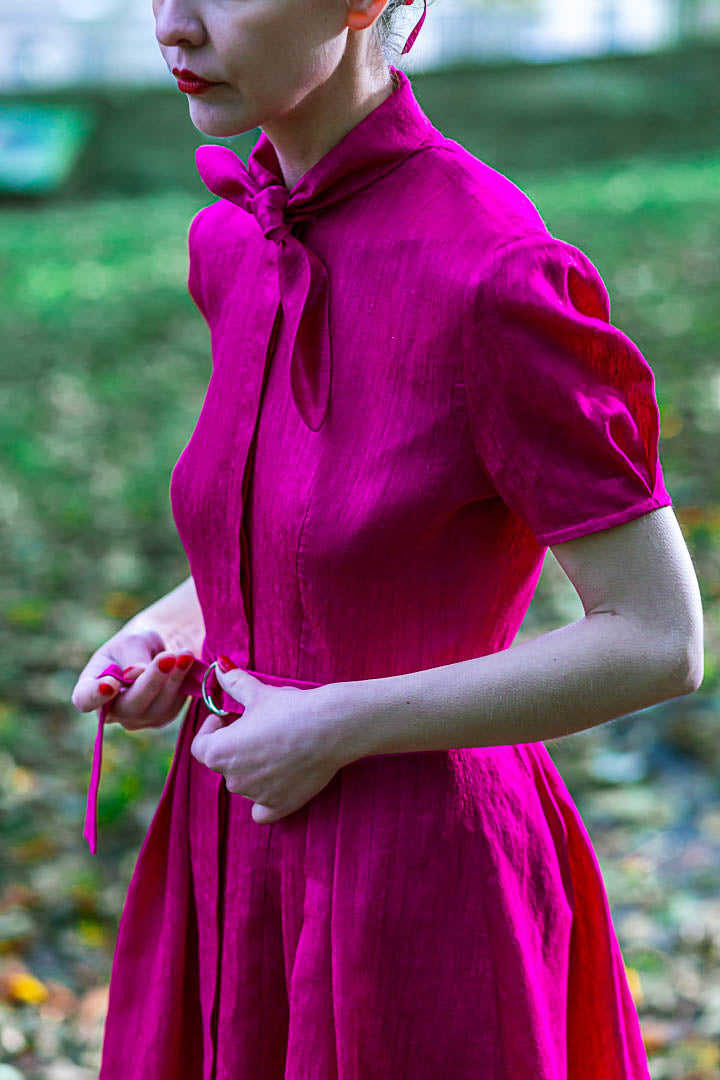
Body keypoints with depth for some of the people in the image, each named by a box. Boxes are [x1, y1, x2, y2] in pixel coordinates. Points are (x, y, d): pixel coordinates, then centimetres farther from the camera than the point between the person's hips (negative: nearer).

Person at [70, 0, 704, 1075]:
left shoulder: (495, 271, -22)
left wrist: (337, 726, -17)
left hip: (415, 887, -6)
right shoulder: (232, 239, 1)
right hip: (242, 865, 7)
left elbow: (661, 641, -17)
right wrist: (166, 634, -2)